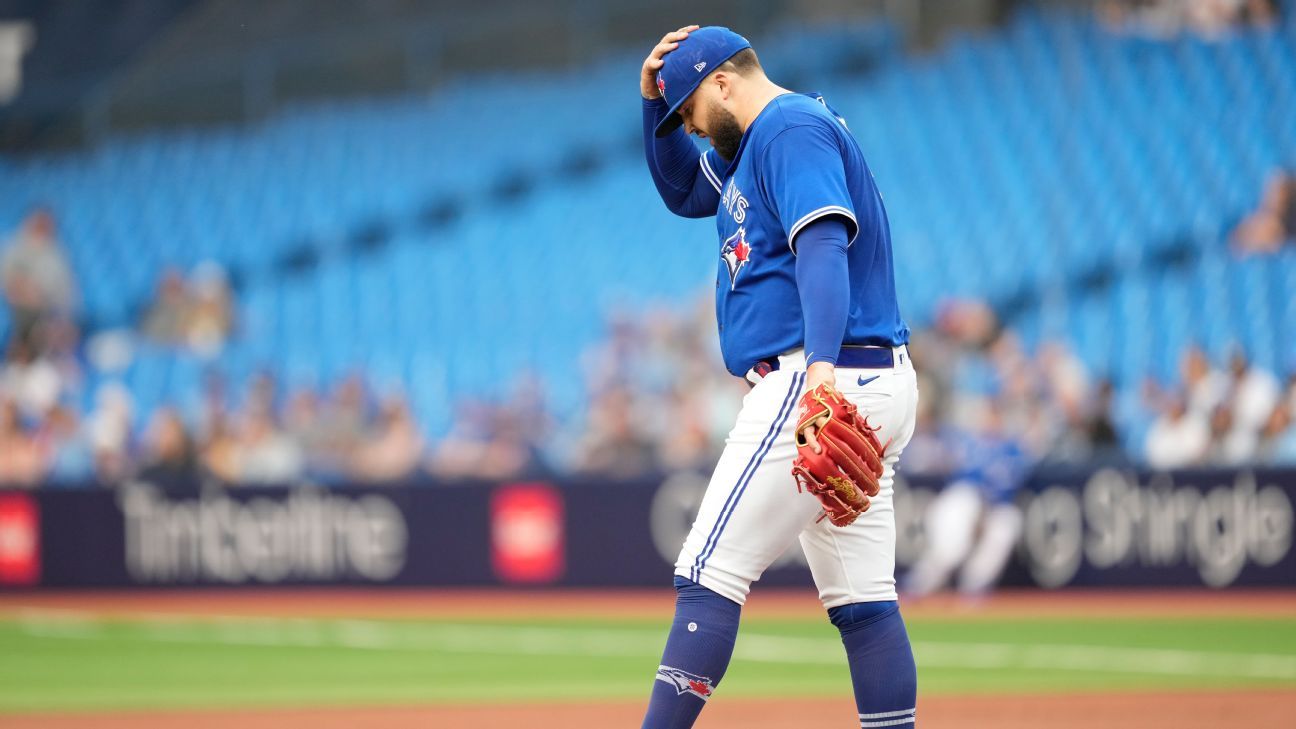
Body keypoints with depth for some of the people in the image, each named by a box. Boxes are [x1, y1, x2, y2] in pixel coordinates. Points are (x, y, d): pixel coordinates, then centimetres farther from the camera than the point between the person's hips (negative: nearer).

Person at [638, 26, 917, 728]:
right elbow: (683, 191, 35)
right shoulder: (758, 142, 23)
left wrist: (821, 365, -37)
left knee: (709, 572, -12)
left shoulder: (792, 128, -9)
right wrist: (653, 99, 18)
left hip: (815, 386, -11)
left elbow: (823, 245, -24)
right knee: (862, 601, 7)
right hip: (866, 391, 11)